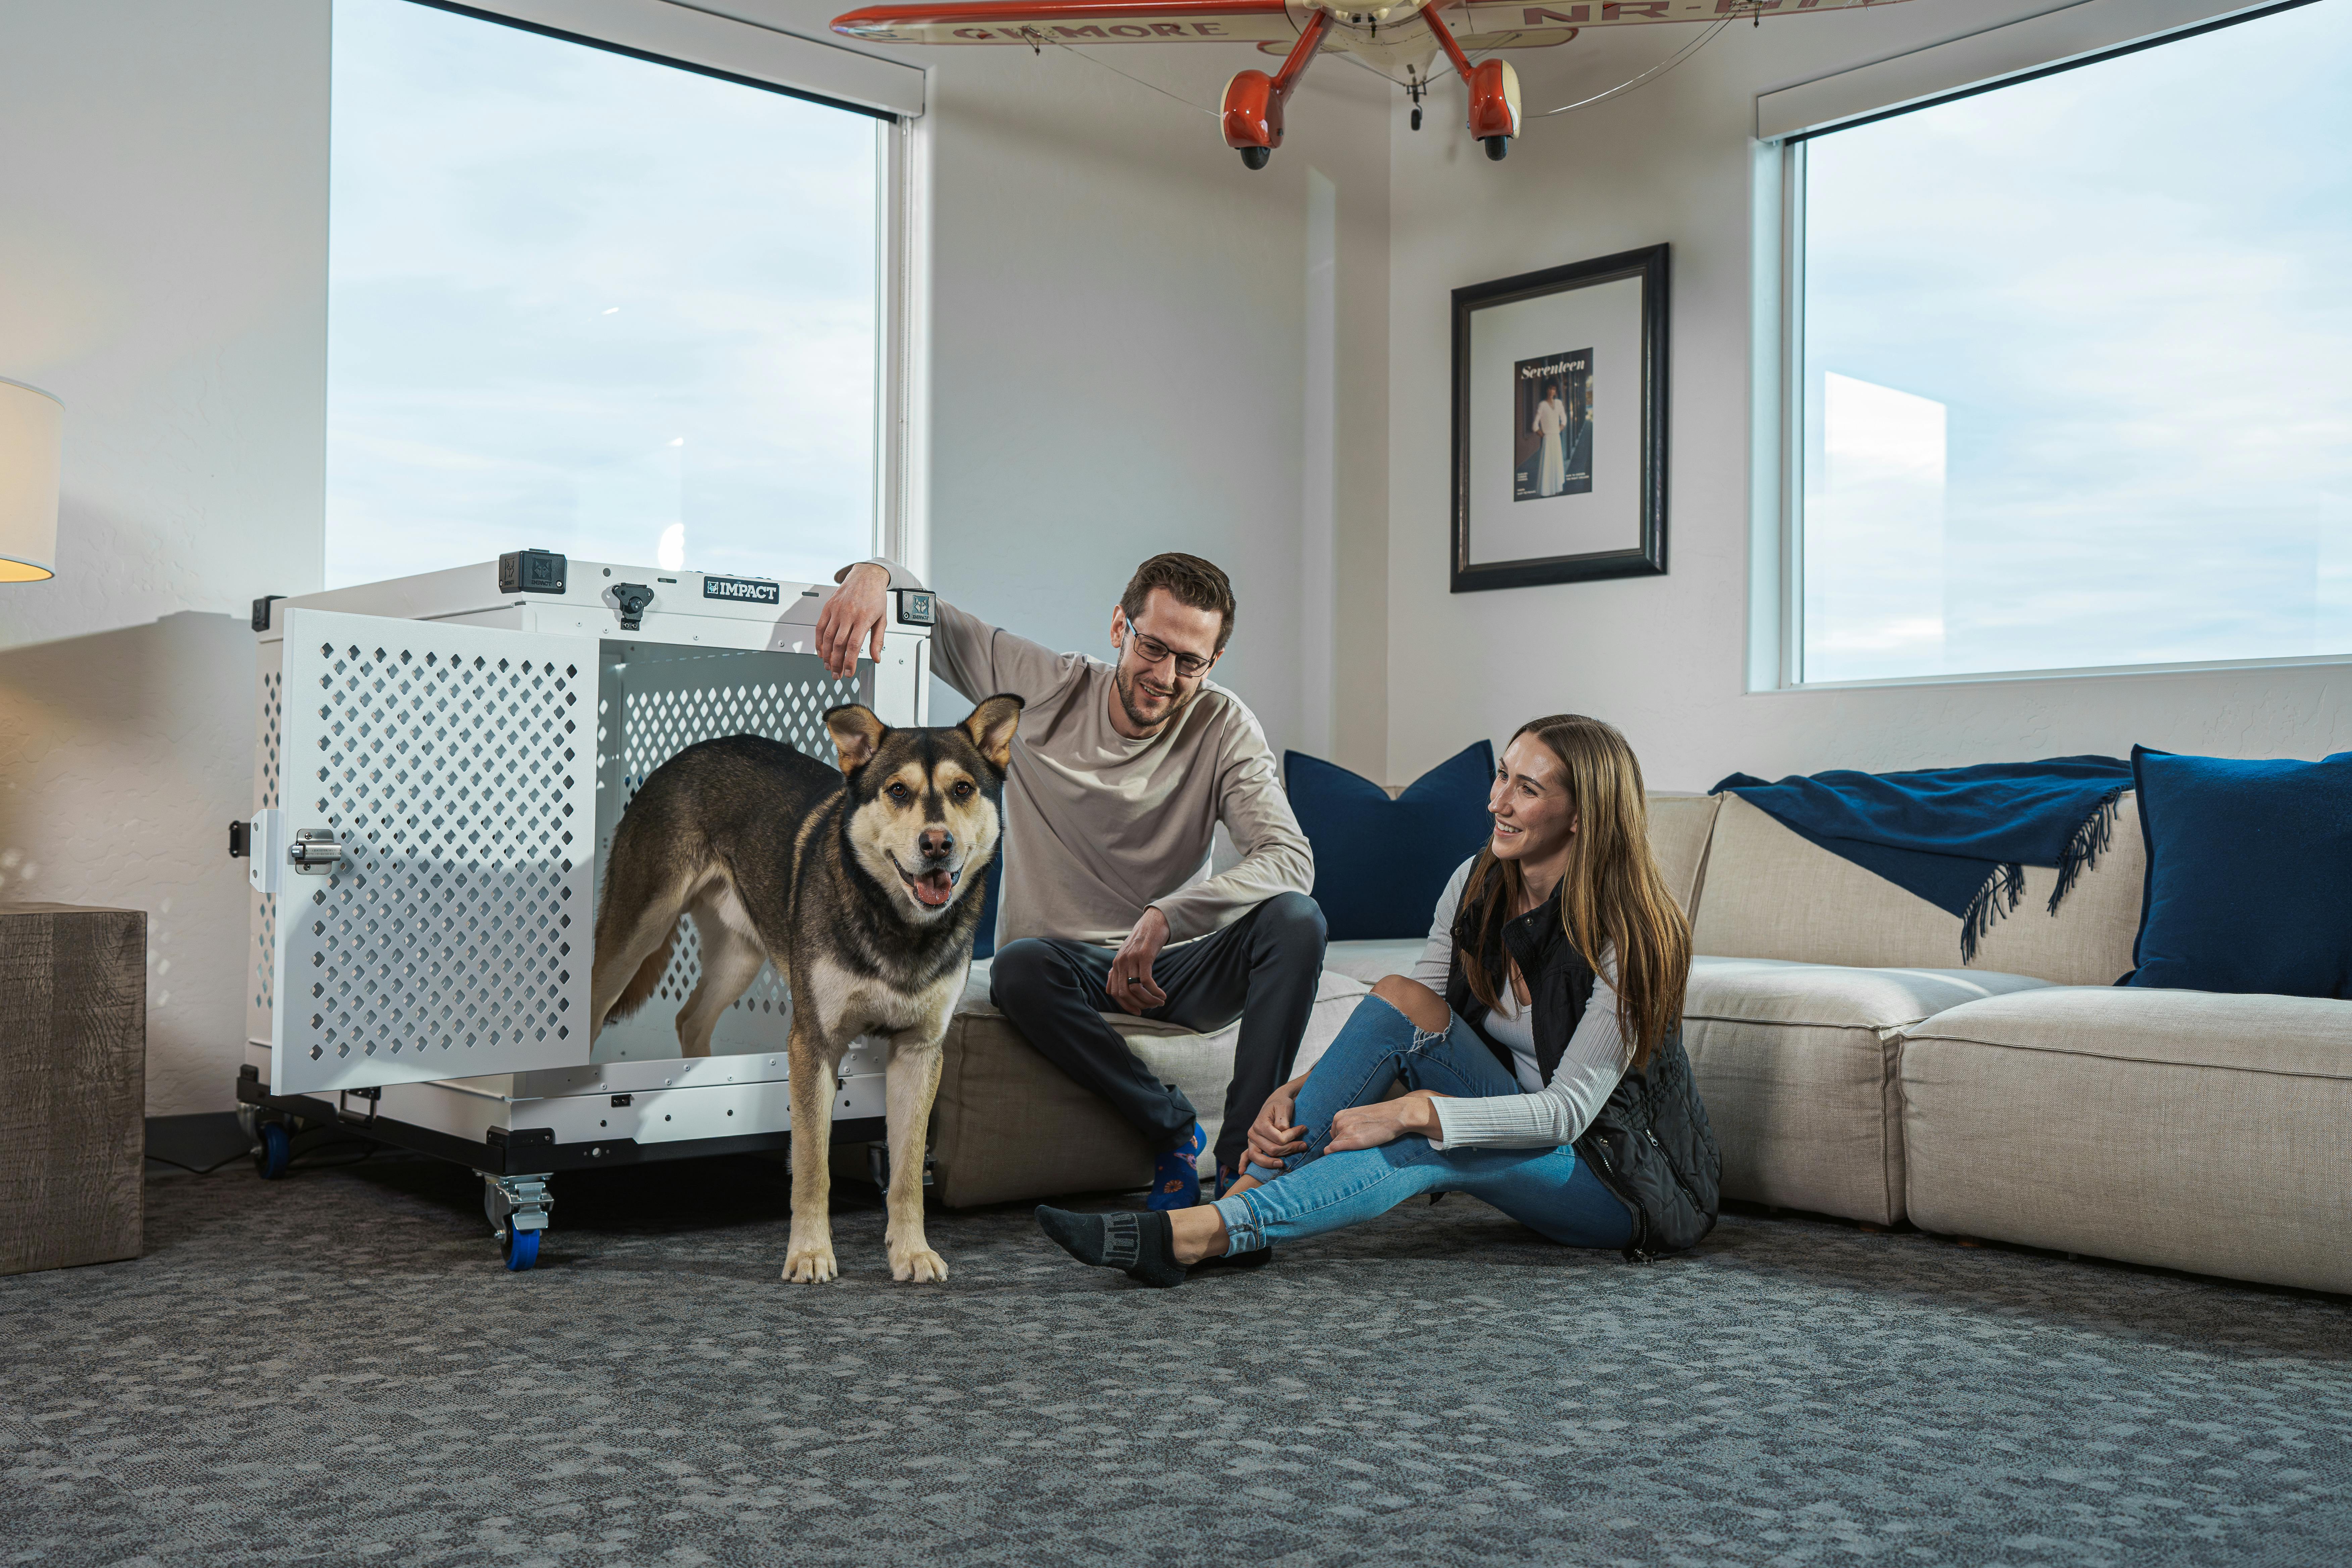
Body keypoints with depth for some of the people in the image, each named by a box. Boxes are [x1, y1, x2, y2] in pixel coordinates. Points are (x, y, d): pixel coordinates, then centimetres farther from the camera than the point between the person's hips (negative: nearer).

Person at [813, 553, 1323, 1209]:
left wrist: (1163, 920, -36)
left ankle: (1243, 1157, -25)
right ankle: (1174, 1128, -18)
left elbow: (1291, 859, -22)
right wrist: (872, 573, -22)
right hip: (1068, 963, 0)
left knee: (1297, 918, -28)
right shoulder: (1043, 689, -5)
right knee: (1020, 967, -36)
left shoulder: (1225, 728, -8)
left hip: (1173, 966, 0)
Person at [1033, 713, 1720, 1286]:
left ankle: (1191, 1235, -39)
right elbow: (1409, 1030, -3)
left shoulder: (1630, 934, -23)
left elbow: (1571, 1109, -27)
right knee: (1403, 998, -20)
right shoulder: (1477, 886, -5)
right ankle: (1249, 1195, -26)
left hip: (1632, 1180, -5)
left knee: (1424, 1147, -34)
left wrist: (1416, 1110, -35)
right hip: (1522, 1129, 6)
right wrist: (1296, 1093, -19)